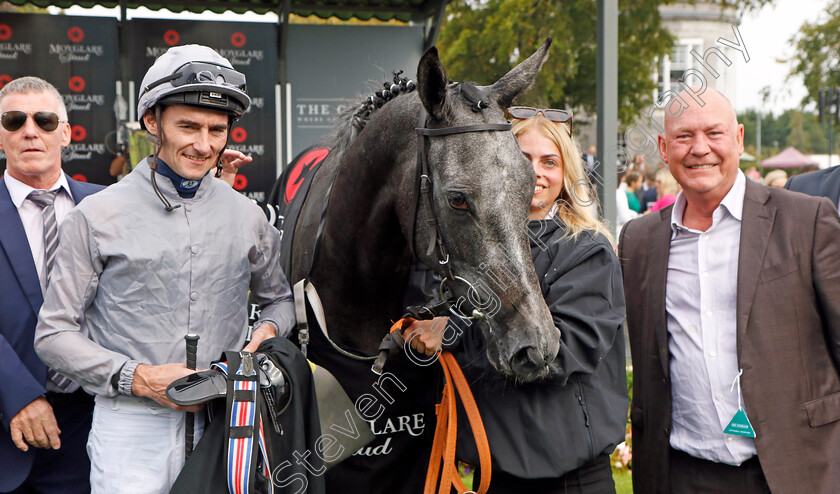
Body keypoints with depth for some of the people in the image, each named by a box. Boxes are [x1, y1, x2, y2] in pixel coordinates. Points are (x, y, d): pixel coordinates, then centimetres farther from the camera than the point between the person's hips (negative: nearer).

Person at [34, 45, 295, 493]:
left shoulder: (248, 217, 9)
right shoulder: (96, 217, -1)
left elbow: (281, 299, 22)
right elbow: (54, 334, -1)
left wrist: (268, 331, -1)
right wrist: (139, 377, -12)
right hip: (132, 428, -3)